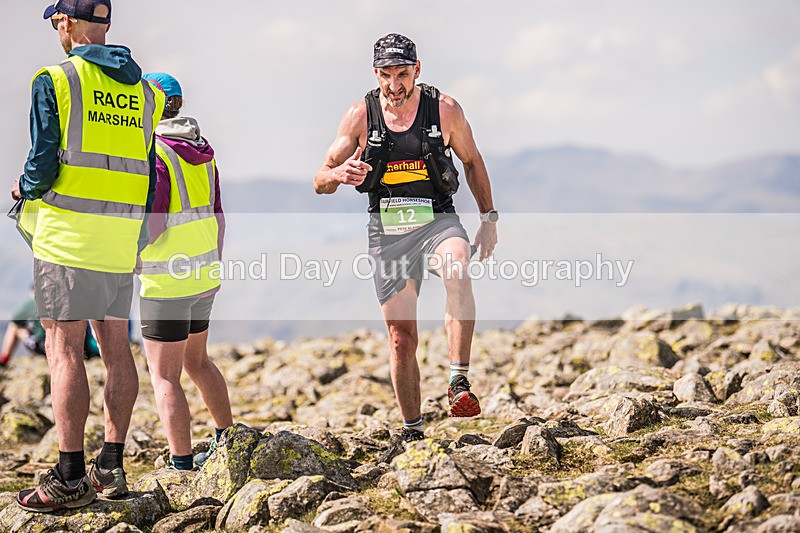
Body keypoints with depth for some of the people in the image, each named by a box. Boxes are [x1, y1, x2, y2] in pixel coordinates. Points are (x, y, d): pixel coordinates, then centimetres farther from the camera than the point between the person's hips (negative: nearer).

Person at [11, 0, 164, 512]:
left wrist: (24, 189, 11)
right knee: (115, 344, 11)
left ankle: (71, 477, -5)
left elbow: (43, 165, -11)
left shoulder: (56, 81, -6)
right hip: (124, 237, 6)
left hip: (70, 235, -6)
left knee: (64, 347, -4)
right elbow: (149, 171, 11)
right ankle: (113, 465, 14)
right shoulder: (143, 90, 11)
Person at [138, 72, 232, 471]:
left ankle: (182, 465, -2)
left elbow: (152, 225, -21)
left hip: (165, 284, -8)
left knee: (165, 377, -2)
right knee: (195, 361, 23)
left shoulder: (153, 153, -15)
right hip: (203, 278, 8)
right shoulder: (202, 151, 10)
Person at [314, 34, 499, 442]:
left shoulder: (445, 109, -4)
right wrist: (340, 173, -25)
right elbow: (320, 182, -1)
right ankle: (412, 431, 17)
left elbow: (472, 161, 12)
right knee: (402, 338, 2)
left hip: (437, 221, -1)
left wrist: (489, 219, 7)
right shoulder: (360, 116, -4)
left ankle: (459, 385, -34)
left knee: (457, 274, -36)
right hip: (387, 232, 1)